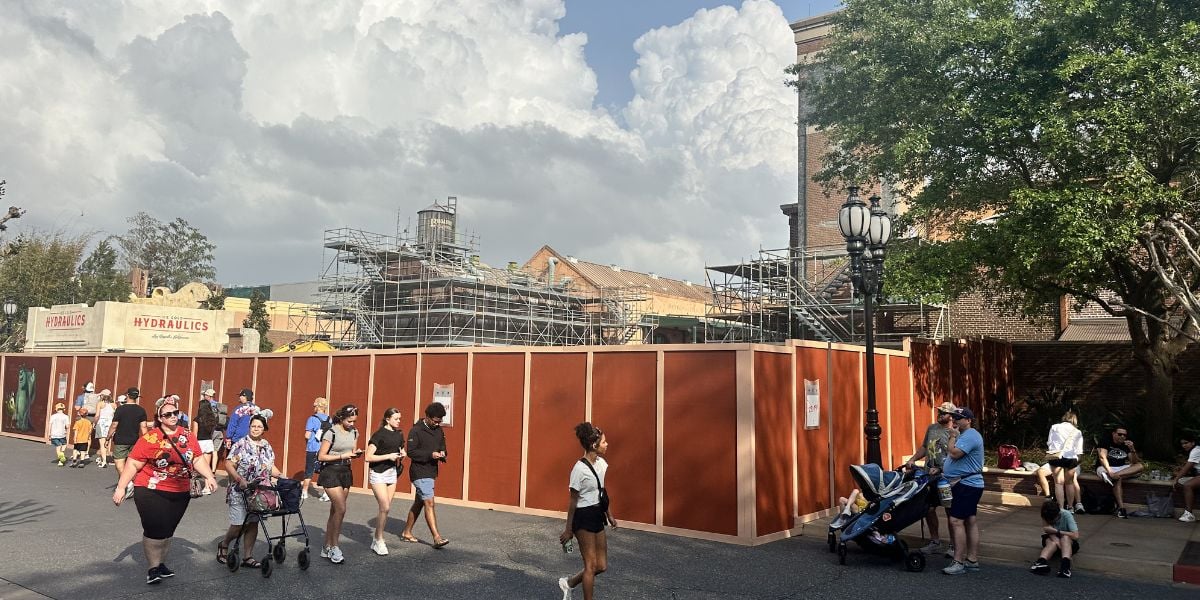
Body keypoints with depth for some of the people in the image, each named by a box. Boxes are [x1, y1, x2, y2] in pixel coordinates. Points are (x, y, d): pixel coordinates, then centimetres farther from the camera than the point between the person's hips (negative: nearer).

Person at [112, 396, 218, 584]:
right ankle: (153, 568, 7)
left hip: (180, 494, 5)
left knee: (168, 530, 15)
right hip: (151, 492, -5)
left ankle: (161, 563, 29)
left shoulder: (187, 436, 5)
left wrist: (209, 477, 0)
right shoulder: (150, 438, -10)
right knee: (155, 530, -7)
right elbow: (132, 464, -10)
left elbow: (198, 459, 10)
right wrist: (121, 487, -13)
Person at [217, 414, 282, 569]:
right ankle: (223, 545, 28)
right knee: (238, 525, -2)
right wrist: (240, 479, -25)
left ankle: (248, 557, 14)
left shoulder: (267, 446, 10)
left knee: (253, 524, 7)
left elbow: (271, 467, 17)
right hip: (240, 492, -5)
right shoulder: (241, 444, -10)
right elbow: (229, 465, -14)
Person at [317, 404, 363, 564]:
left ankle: (327, 548, 18)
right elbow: (321, 456, -13)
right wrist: (342, 456, -19)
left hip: (346, 472, 7)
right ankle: (334, 547, -2)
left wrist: (355, 453, -4)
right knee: (341, 509, -14)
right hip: (331, 471, -7)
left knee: (335, 511, 10)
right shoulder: (331, 433, -13)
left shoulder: (354, 433, 7)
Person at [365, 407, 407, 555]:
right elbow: (368, 457, -17)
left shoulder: (399, 434, 8)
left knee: (385, 509, 7)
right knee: (385, 508, -12)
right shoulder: (379, 435, -12)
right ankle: (379, 541, 0)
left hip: (392, 473, 7)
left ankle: (376, 541, 17)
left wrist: (401, 454, 2)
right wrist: (388, 456, -19)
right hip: (378, 473, -7)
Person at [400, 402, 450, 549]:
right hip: (420, 472, -8)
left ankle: (407, 533, 29)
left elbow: (442, 446, 19)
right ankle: (437, 538, -15)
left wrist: (442, 454, -4)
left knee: (419, 503, 16)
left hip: (431, 472, 8)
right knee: (429, 502, -13)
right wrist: (430, 454, -24)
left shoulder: (439, 430, 10)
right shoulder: (416, 431, -12)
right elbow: (411, 452, -16)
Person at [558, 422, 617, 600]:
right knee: (591, 565, 1)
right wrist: (568, 529, -8)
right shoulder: (580, 469, -19)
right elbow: (573, 501, -13)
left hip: (597, 517, 8)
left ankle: (568, 583, 32)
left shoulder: (601, 463, 4)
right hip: (584, 518, -8)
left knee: (602, 565, 11)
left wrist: (608, 515, 21)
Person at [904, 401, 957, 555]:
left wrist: (939, 469, -23)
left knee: (950, 512, 1)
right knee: (929, 509, 13)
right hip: (929, 476, 7)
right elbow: (924, 447, 20)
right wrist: (912, 459, 8)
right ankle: (935, 542, 27)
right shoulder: (931, 428, 11)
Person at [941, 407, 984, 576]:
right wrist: (942, 470, 14)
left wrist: (952, 437, -12)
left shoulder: (970, 436, -16)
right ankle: (972, 560, 16)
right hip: (969, 485, 11)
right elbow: (952, 455, 24)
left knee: (956, 521, -13)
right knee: (971, 522, 12)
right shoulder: (964, 435, 19)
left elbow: (954, 454, -25)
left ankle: (958, 562, -13)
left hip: (966, 485, -11)